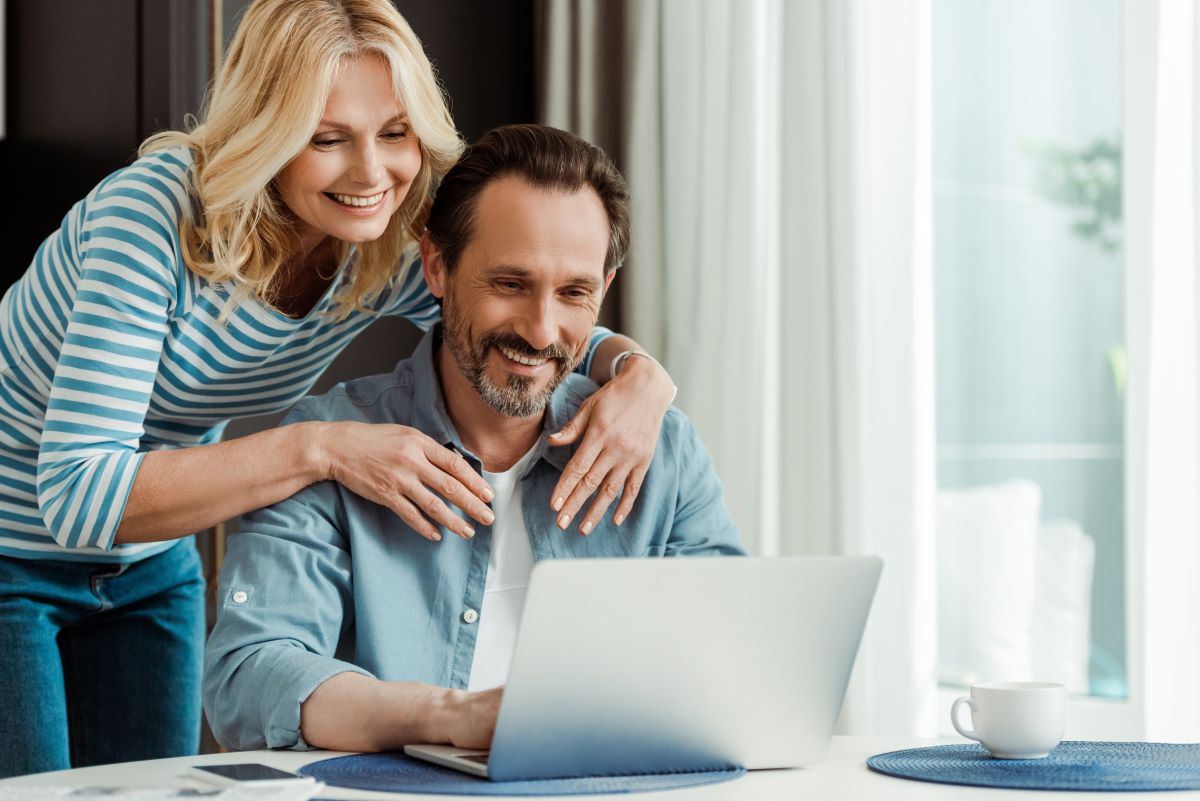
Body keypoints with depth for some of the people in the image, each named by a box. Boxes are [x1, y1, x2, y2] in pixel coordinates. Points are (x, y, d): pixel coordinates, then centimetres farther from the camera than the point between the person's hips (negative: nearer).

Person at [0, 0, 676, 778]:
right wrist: (318, 450, -44)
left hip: (150, 566, 5)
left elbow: (561, 328, -2)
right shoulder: (157, 212, -31)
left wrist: (641, 373, -26)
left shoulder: (388, 253, -15)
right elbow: (77, 496, -36)